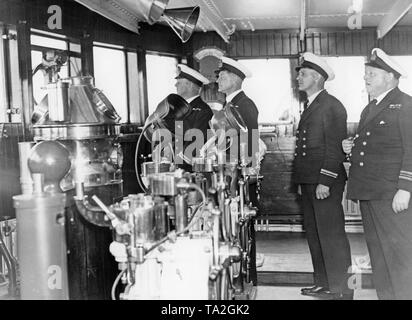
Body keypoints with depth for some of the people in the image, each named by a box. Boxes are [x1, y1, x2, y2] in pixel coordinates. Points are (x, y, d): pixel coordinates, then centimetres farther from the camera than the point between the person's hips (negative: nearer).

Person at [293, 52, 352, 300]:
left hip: (326, 182, -10)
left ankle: (341, 289, 3)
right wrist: (302, 182, 17)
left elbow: (335, 147, -15)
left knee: (332, 235, -5)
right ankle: (323, 284, 23)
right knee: (314, 233, 13)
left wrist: (325, 181, -20)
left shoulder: (332, 106, -9)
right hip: (309, 181, 10)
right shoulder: (310, 107, 19)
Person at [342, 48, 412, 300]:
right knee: (377, 254, 12)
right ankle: (385, 295, 21)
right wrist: (352, 148, 8)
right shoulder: (369, 109, 21)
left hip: (391, 194, -8)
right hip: (368, 193, 8)